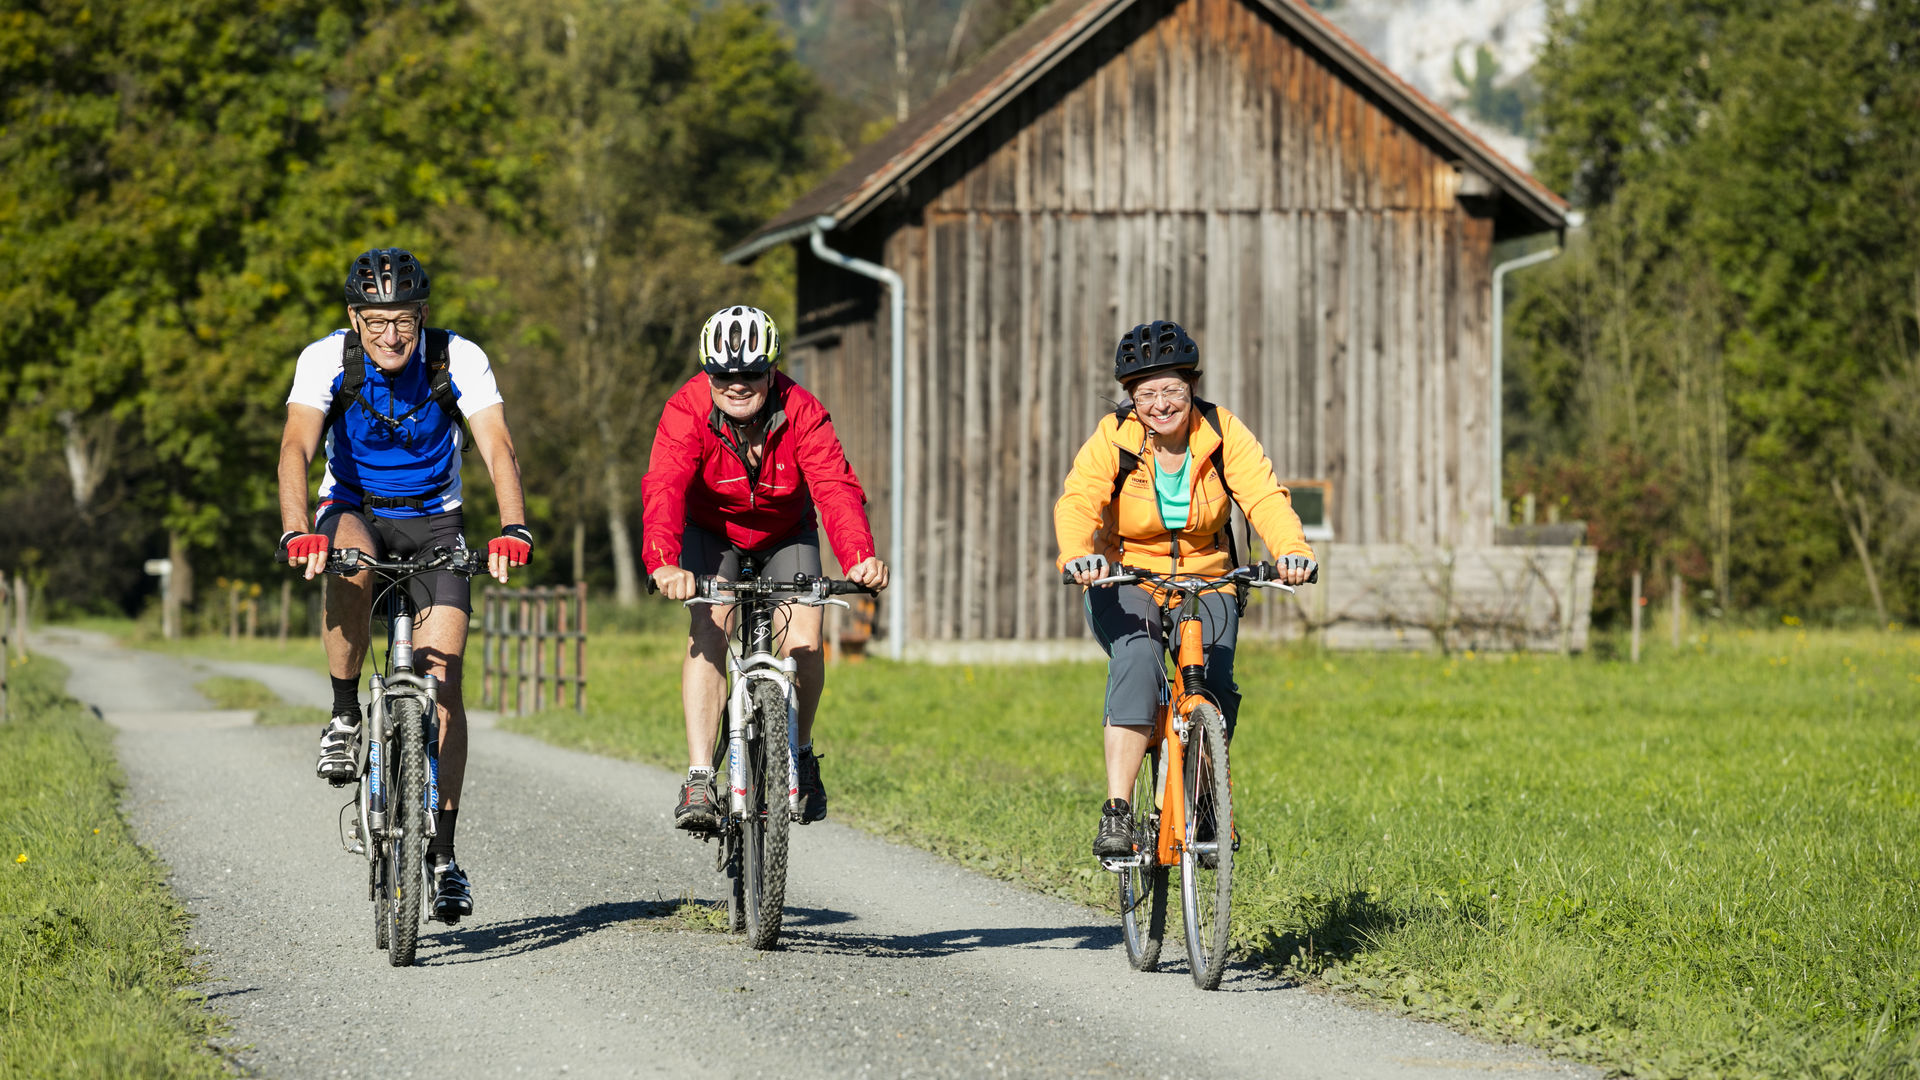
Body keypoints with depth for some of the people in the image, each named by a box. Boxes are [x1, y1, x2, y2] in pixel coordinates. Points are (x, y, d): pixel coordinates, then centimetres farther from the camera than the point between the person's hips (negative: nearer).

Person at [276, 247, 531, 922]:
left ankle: (442, 854, -4)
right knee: (350, 556, -37)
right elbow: (296, 448, -29)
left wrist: (513, 529, -42)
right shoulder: (326, 360, -18)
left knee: (441, 676, -11)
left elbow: (497, 448, -25)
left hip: (433, 522, 0)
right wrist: (297, 534, -46)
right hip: (354, 512, 0)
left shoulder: (458, 360, -17)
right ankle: (344, 718, -18)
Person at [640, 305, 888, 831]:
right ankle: (699, 779, -26)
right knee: (708, 631, -24)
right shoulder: (687, 411, -28)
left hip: (785, 535, 1)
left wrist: (860, 557, -57)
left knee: (803, 646, -16)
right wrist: (664, 562, -60)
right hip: (712, 531, -1)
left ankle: (800, 755, 12)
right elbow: (664, 488, -41)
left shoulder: (802, 413, -27)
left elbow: (836, 488, -38)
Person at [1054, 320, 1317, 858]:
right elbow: (1078, 502, -26)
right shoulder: (1112, 440, -12)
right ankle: (1117, 811, -32)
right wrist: (1078, 554, -48)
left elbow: (1265, 495, -20)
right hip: (1125, 584, -2)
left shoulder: (1223, 433, -8)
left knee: (1216, 687, -19)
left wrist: (1291, 549, -40)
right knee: (1137, 661, -31)